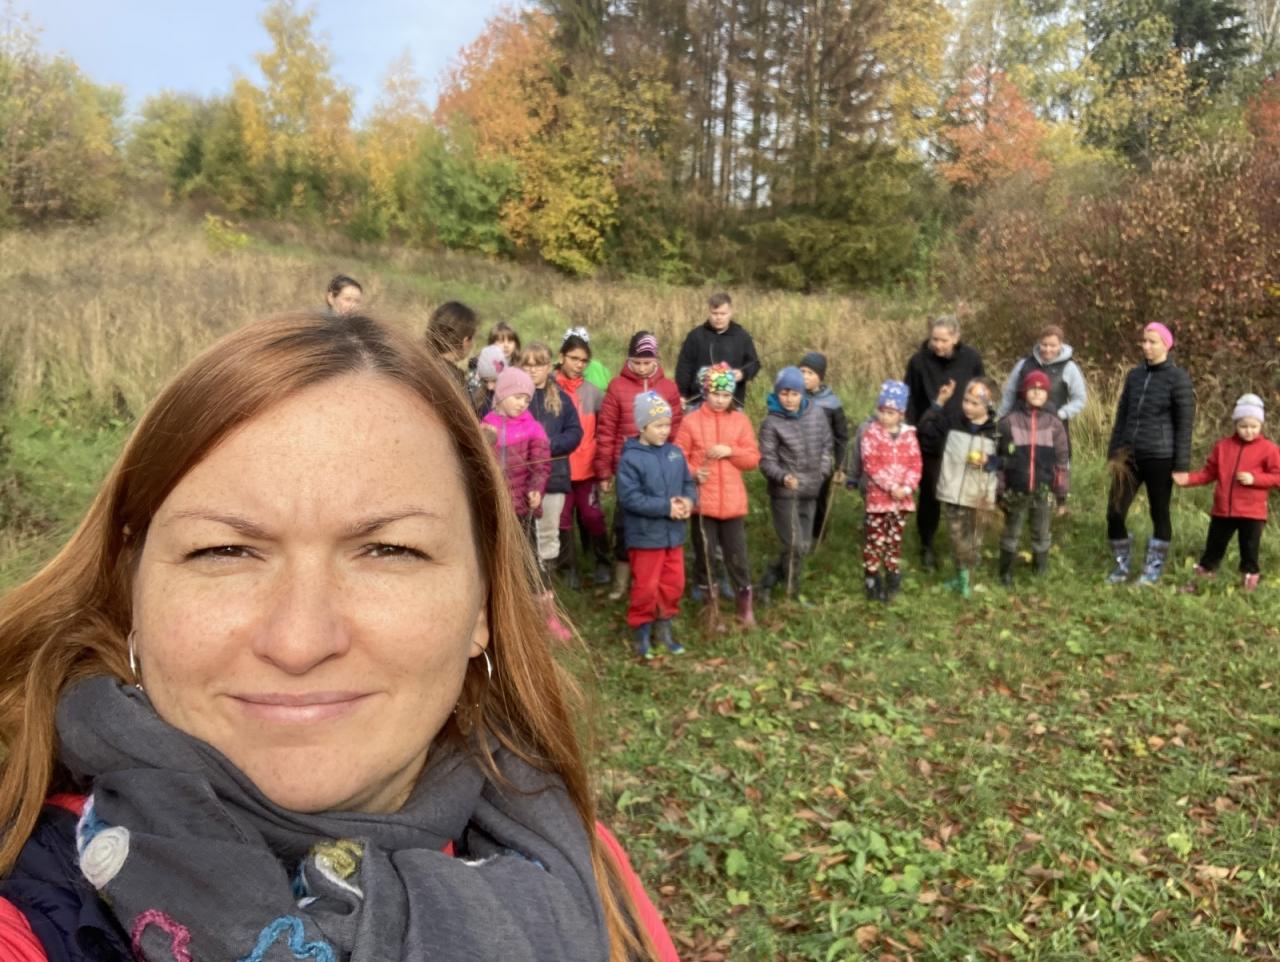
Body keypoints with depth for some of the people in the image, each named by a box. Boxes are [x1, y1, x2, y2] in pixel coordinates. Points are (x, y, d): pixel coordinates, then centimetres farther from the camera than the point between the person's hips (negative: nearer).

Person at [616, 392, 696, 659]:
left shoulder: (675, 453, 4)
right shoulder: (630, 459, -15)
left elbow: (688, 482, 12)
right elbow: (629, 497, -21)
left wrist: (688, 501, -11)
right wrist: (666, 507, -21)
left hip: (674, 534, 6)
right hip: (645, 536, -6)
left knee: (674, 583, 15)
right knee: (646, 587, 3)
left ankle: (663, 626, 32)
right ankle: (641, 630, 21)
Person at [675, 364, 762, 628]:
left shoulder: (741, 420, 4)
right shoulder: (691, 421, -3)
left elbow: (753, 458, 3)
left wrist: (730, 451, -13)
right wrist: (693, 473, -20)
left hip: (733, 502, 1)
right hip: (702, 501, -1)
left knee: (737, 555, 5)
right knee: (704, 554, 9)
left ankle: (745, 607, 18)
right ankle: (711, 605, 26)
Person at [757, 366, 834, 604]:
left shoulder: (816, 414, 1)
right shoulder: (771, 423, -12)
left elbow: (826, 444, 16)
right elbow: (766, 461, -13)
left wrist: (824, 469, 5)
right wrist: (783, 477, -30)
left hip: (810, 492, 6)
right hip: (784, 493, -6)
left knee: (805, 546, 12)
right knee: (795, 546, -9)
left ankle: (770, 580, 29)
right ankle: (792, 592, 12)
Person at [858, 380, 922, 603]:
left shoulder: (908, 435, 4)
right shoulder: (871, 433, -7)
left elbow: (916, 464, 0)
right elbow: (871, 466, -13)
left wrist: (907, 487, -15)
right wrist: (891, 487, -20)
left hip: (902, 498, 3)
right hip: (878, 497, -3)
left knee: (895, 540, 14)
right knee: (874, 540, 1)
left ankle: (892, 580, 25)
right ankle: (873, 582, 10)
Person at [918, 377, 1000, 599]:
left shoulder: (997, 429, -7)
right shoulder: (951, 419, -3)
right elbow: (925, 430, -5)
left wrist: (990, 461, -20)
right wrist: (939, 403, -9)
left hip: (978, 494, -1)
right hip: (954, 491, 1)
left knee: (973, 535, 13)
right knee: (956, 533, 7)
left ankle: (966, 577, 25)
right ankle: (963, 575, 22)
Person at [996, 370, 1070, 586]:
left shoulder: (1054, 424, 0)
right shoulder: (1009, 422, -4)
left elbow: (1062, 461, 4)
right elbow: (999, 459, 0)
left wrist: (1062, 495, 4)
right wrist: (998, 491, 0)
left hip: (1044, 492, 1)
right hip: (1015, 491, -1)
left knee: (1042, 535, 12)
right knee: (1011, 534, 11)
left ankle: (1041, 575, 27)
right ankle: (1006, 573, 25)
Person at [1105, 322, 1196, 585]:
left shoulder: (1178, 378, -6)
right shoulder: (1135, 375, 9)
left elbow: (1185, 425, -8)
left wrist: (1181, 465, -10)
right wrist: (1113, 451, 13)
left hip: (1159, 457, -5)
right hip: (1129, 455, 5)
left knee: (1159, 514, 7)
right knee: (1115, 512, 2)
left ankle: (1153, 569, 21)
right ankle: (1121, 565, 21)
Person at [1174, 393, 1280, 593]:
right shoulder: (1223, 445, 4)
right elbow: (1209, 472, 8)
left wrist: (1254, 478, -20)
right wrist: (1189, 478, -7)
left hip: (1252, 513, -3)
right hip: (1222, 510, 3)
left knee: (1249, 552, 6)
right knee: (1213, 549, 13)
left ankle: (1248, 587, 16)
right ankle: (1198, 582, 21)